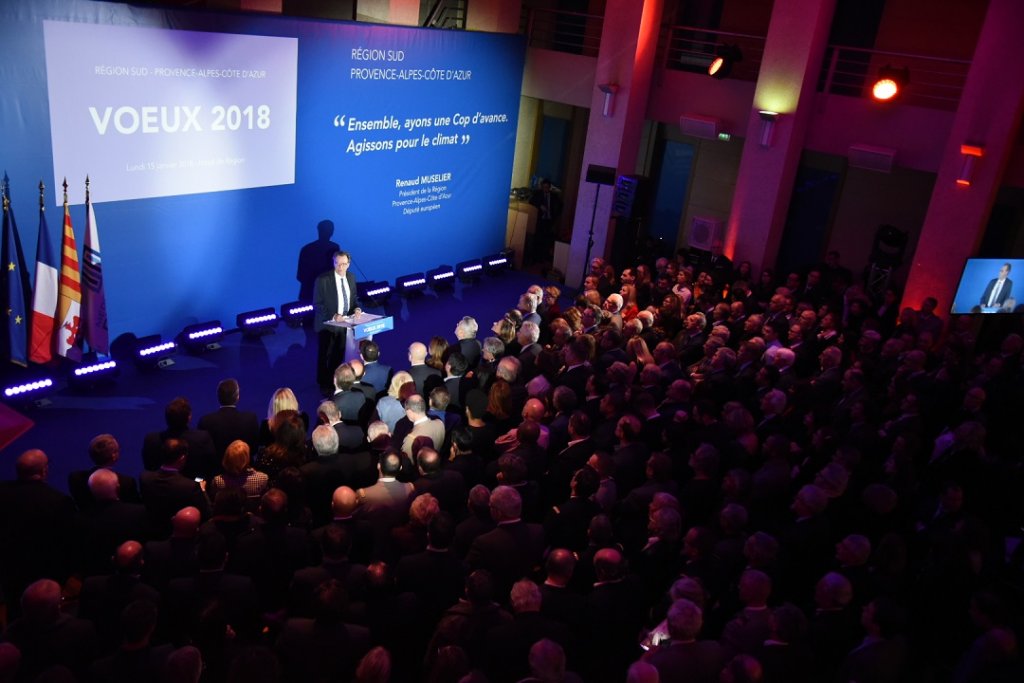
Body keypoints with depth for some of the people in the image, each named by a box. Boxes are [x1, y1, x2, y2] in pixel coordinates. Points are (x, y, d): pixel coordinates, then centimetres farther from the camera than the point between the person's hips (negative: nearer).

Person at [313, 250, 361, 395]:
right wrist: (332, 316, -27)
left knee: (338, 356, 14)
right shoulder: (323, 279, -17)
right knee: (324, 356, 8)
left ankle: (335, 383, 29)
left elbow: (354, 297, 14)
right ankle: (324, 385, 22)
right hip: (327, 324, -5)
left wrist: (356, 308, -7)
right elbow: (317, 304, -16)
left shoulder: (351, 277, 1)